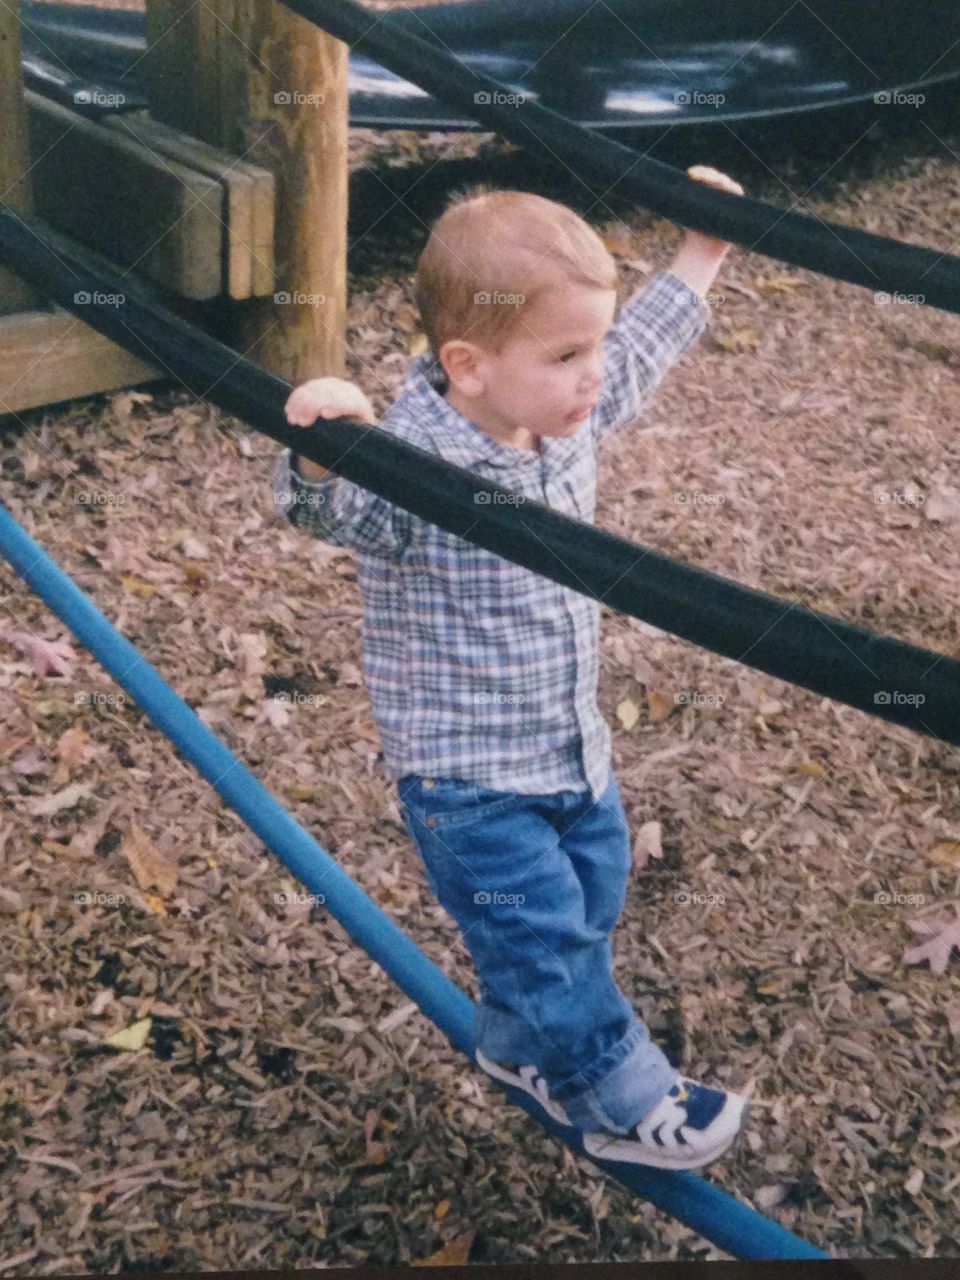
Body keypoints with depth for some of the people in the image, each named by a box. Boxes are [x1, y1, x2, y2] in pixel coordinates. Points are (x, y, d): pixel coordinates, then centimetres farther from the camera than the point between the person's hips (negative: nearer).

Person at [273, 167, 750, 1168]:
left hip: (573, 747, 8)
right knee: (542, 936, 1)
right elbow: (326, 509, -44)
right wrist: (324, 443, -65)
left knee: (590, 902, 22)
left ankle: (520, 1044, 47)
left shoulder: (570, 413, -5)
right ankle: (628, 1104, 23)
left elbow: (641, 348, 13)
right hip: (469, 779, -8)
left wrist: (700, 252, 21)